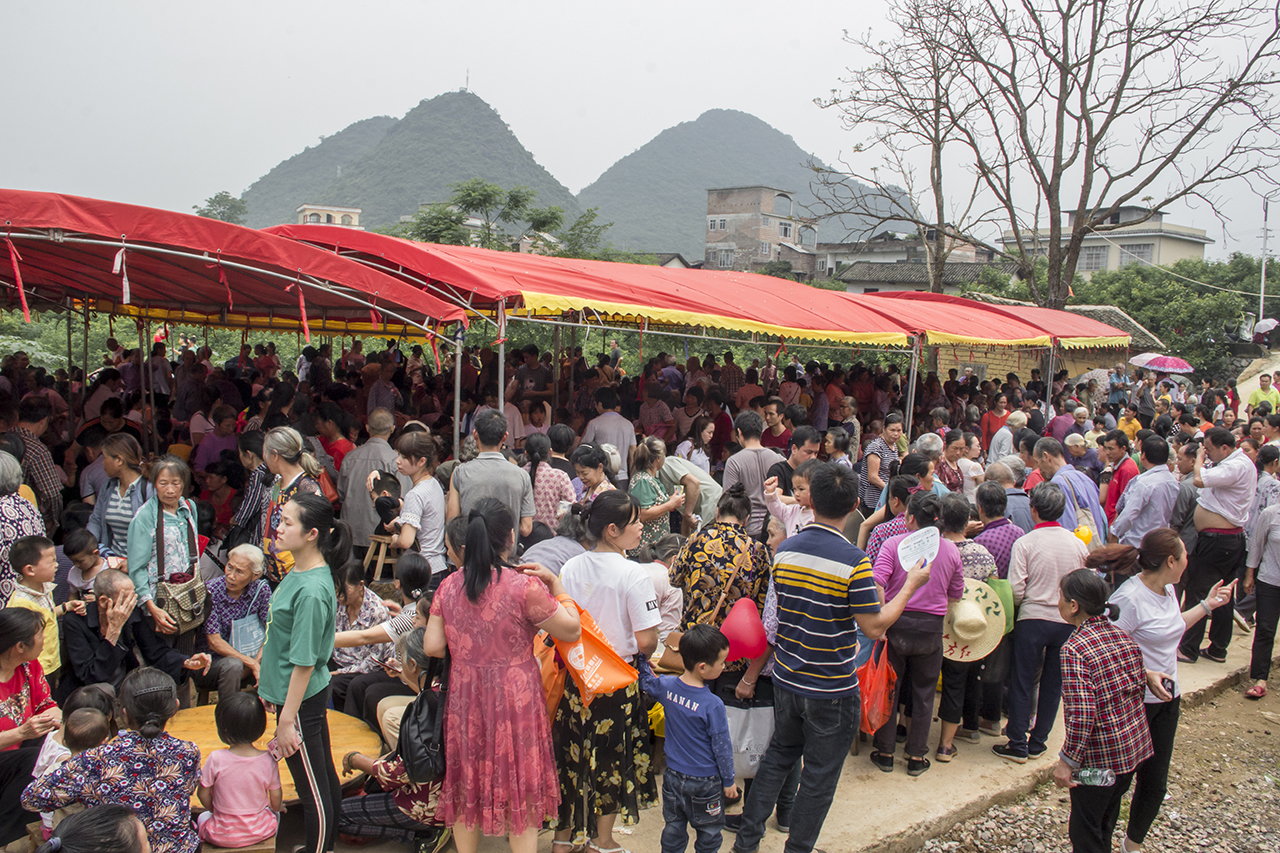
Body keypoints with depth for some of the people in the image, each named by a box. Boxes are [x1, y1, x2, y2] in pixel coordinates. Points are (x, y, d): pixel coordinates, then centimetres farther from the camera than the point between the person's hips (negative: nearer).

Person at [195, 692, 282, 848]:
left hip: (222, 837, 0)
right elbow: (276, 797, -5)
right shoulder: (268, 760, -16)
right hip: (260, 832, 1)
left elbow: (202, 793, -7)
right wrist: (276, 808, 19)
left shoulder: (216, 759, -20)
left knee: (203, 818, 32)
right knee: (274, 812, 34)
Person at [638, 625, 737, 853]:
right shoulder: (712, 705, -25)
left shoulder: (667, 686, -12)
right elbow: (722, 747, -14)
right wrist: (729, 781, -2)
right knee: (708, 833, 14)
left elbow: (646, 682, 11)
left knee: (674, 827, 19)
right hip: (704, 782, -5)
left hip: (673, 775, 5)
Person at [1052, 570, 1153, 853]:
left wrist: (1067, 761, -18)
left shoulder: (1074, 649, -22)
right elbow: (1140, 683, 8)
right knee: (1106, 820, 25)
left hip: (1100, 756, -7)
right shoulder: (1122, 636, 1)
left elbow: (1081, 714, -26)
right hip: (1135, 745, 8)